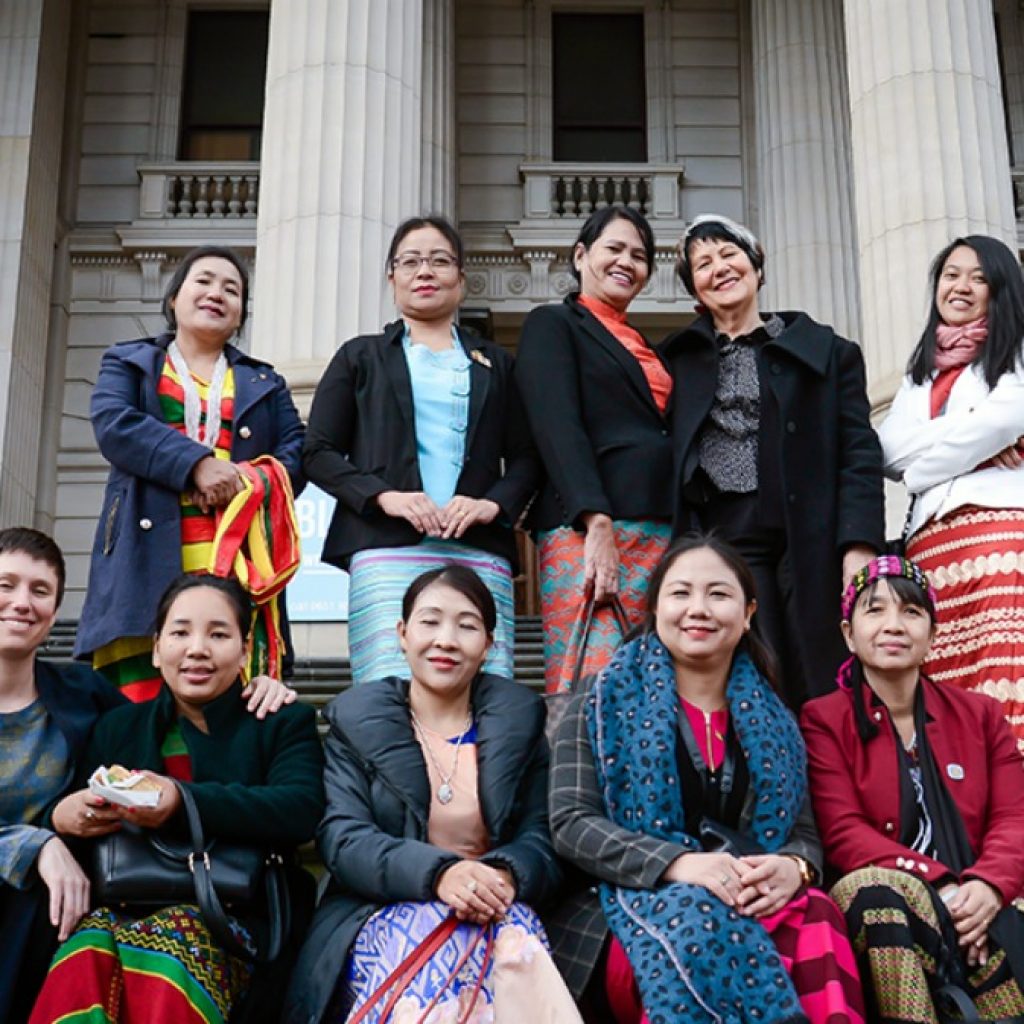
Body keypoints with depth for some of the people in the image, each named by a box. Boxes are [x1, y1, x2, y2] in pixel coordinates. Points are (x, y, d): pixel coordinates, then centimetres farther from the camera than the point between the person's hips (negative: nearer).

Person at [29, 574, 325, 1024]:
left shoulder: (284, 724, 12)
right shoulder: (116, 727, 23)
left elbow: (302, 809, -9)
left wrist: (184, 802, -23)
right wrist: (61, 815, -12)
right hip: (120, 908, 2)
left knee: (164, 954, -37)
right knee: (83, 959, -34)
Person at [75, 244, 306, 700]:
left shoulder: (265, 383, 26)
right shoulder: (127, 362, 20)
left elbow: (297, 454, 12)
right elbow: (113, 424, 0)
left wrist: (250, 481, -10)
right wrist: (196, 464, -13)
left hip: (240, 559, 2)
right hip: (147, 558, -1)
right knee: (136, 701, -13)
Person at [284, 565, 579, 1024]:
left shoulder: (520, 720, 13)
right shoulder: (356, 721, 8)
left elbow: (541, 839, 6)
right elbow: (341, 838, -5)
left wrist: (507, 876, -21)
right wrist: (436, 873, -24)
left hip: (497, 910, 2)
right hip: (386, 909, -2)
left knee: (517, 954, -36)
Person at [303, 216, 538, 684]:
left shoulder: (494, 364, 23)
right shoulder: (361, 357, 19)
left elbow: (525, 458, 17)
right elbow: (319, 453, 11)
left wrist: (494, 504, -5)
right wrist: (383, 496, -7)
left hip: (479, 550, 2)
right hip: (387, 548, -1)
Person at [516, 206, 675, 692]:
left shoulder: (643, 346, 25)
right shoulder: (552, 324, 6)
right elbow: (557, 427, -8)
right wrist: (598, 524, -21)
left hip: (660, 535, 7)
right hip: (586, 529, -7)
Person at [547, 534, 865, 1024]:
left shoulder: (772, 721, 18)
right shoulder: (606, 704, 7)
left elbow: (805, 832, 13)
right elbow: (572, 823, -4)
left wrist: (792, 868, -14)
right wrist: (677, 864, -21)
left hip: (755, 904, 3)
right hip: (633, 905, -3)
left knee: (816, 919, -32)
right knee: (702, 920, -39)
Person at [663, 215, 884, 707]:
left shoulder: (826, 351, 11)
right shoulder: (679, 360, 15)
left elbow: (859, 454, 3)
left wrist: (859, 549, -10)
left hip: (813, 544, 0)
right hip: (725, 544, 1)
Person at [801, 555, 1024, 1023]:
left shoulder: (981, 714, 18)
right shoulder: (823, 720, 8)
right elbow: (844, 835, -4)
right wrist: (940, 885, -20)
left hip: (976, 903, 2)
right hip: (886, 913, -1)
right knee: (872, 888, -37)